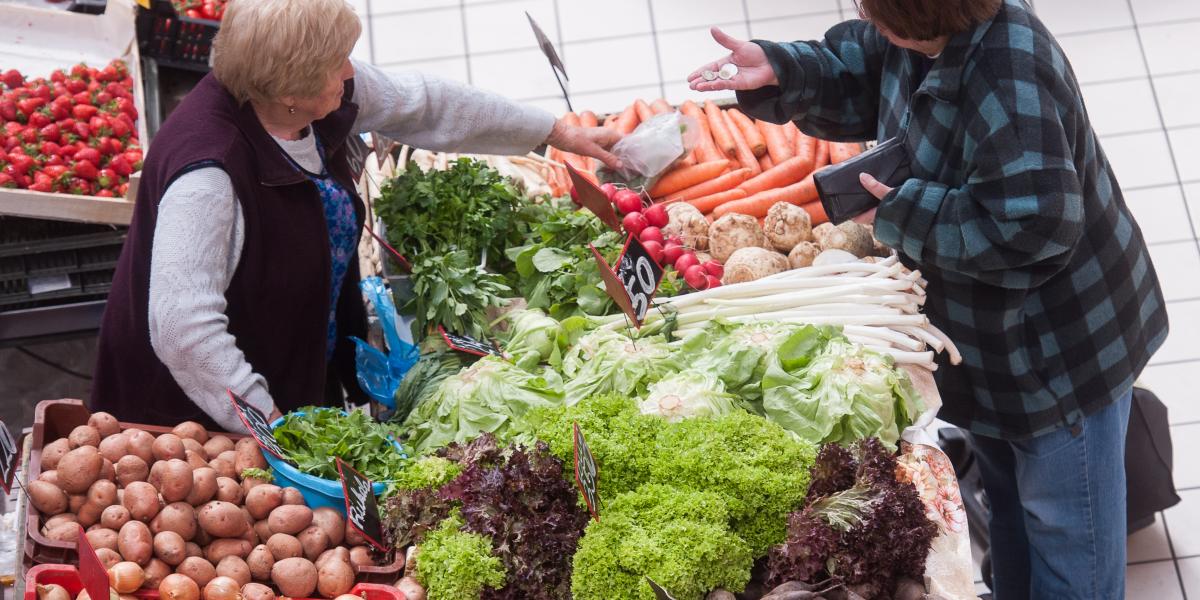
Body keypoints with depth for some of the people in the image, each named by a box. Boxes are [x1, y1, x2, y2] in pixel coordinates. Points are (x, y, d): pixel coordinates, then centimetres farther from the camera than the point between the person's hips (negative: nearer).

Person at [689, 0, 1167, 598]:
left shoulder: (1008, 82, -36)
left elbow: (1035, 224, -38)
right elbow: (852, 76, 7)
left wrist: (904, 214, -27)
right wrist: (777, 71, -14)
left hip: (1065, 349, -10)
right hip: (996, 338, 10)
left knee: (1064, 527, 11)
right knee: (1007, 500, 31)